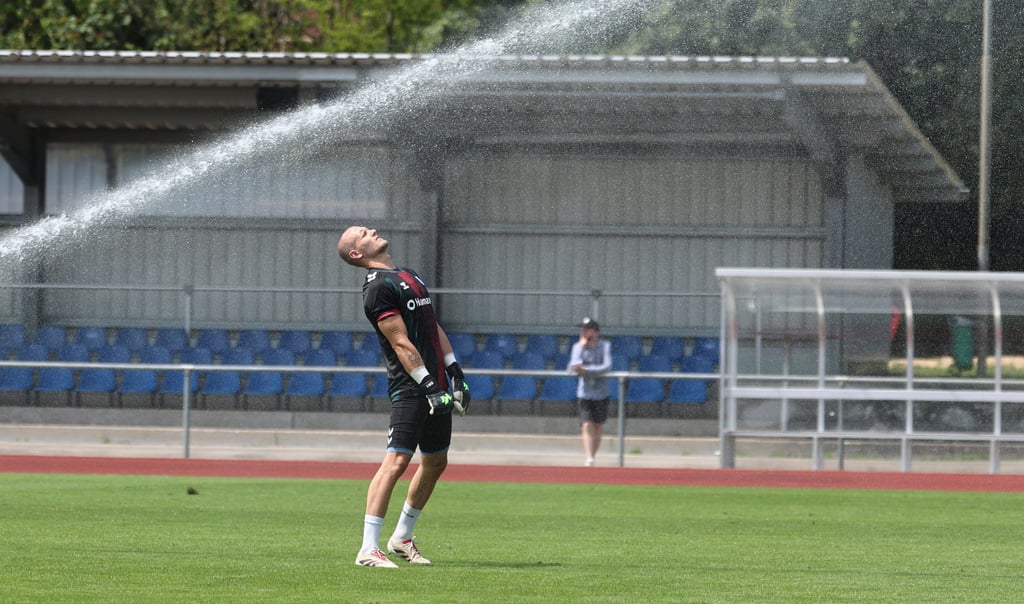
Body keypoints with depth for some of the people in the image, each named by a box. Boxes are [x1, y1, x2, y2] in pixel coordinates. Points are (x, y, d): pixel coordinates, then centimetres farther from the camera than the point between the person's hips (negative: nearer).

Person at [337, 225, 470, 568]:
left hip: (435, 385, 9)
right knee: (396, 461, -17)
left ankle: (403, 537, 29)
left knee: (436, 462, 16)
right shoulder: (379, 288, -10)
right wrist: (430, 387, -20)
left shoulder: (411, 276, 20)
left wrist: (455, 372, 15)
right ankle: (369, 549, -20)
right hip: (410, 387, -9)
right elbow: (402, 344, -16)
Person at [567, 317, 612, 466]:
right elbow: (573, 367, -12)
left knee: (598, 428, 7)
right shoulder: (578, 346, 2)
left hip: (601, 393, 0)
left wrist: (586, 370, -24)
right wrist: (581, 346, -14)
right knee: (587, 426, -13)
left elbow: (607, 367, -16)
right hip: (584, 393, 0)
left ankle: (593, 457, 21)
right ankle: (589, 459, -21)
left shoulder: (605, 346, -2)